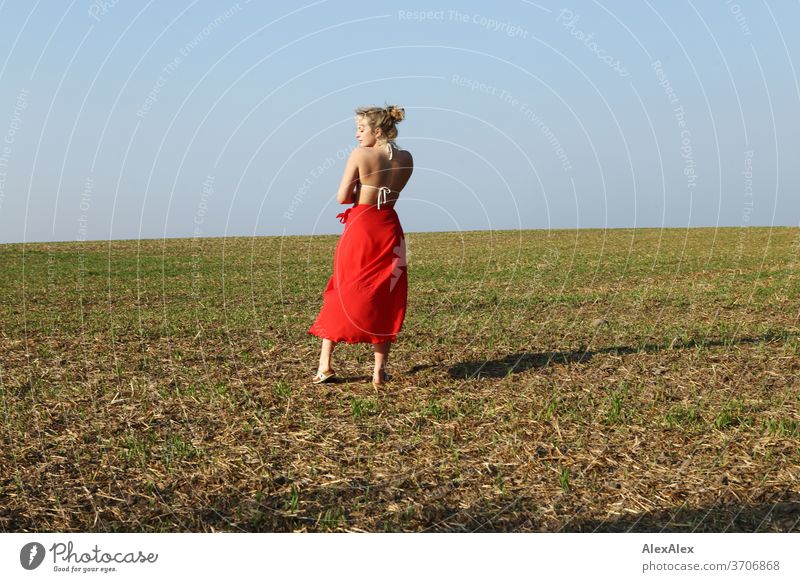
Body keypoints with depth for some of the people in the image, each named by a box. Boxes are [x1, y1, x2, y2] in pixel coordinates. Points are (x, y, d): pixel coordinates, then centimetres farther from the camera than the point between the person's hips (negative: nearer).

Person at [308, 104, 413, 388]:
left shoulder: (359, 155, -10)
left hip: (360, 229, -3)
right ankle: (380, 371, 7)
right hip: (390, 229, 3)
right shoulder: (406, 159, 3)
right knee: (385, 301, 9)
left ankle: (325, 365, 11)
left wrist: (361, 195, 8)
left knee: (342, 295, 9)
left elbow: (342, 197, -9)